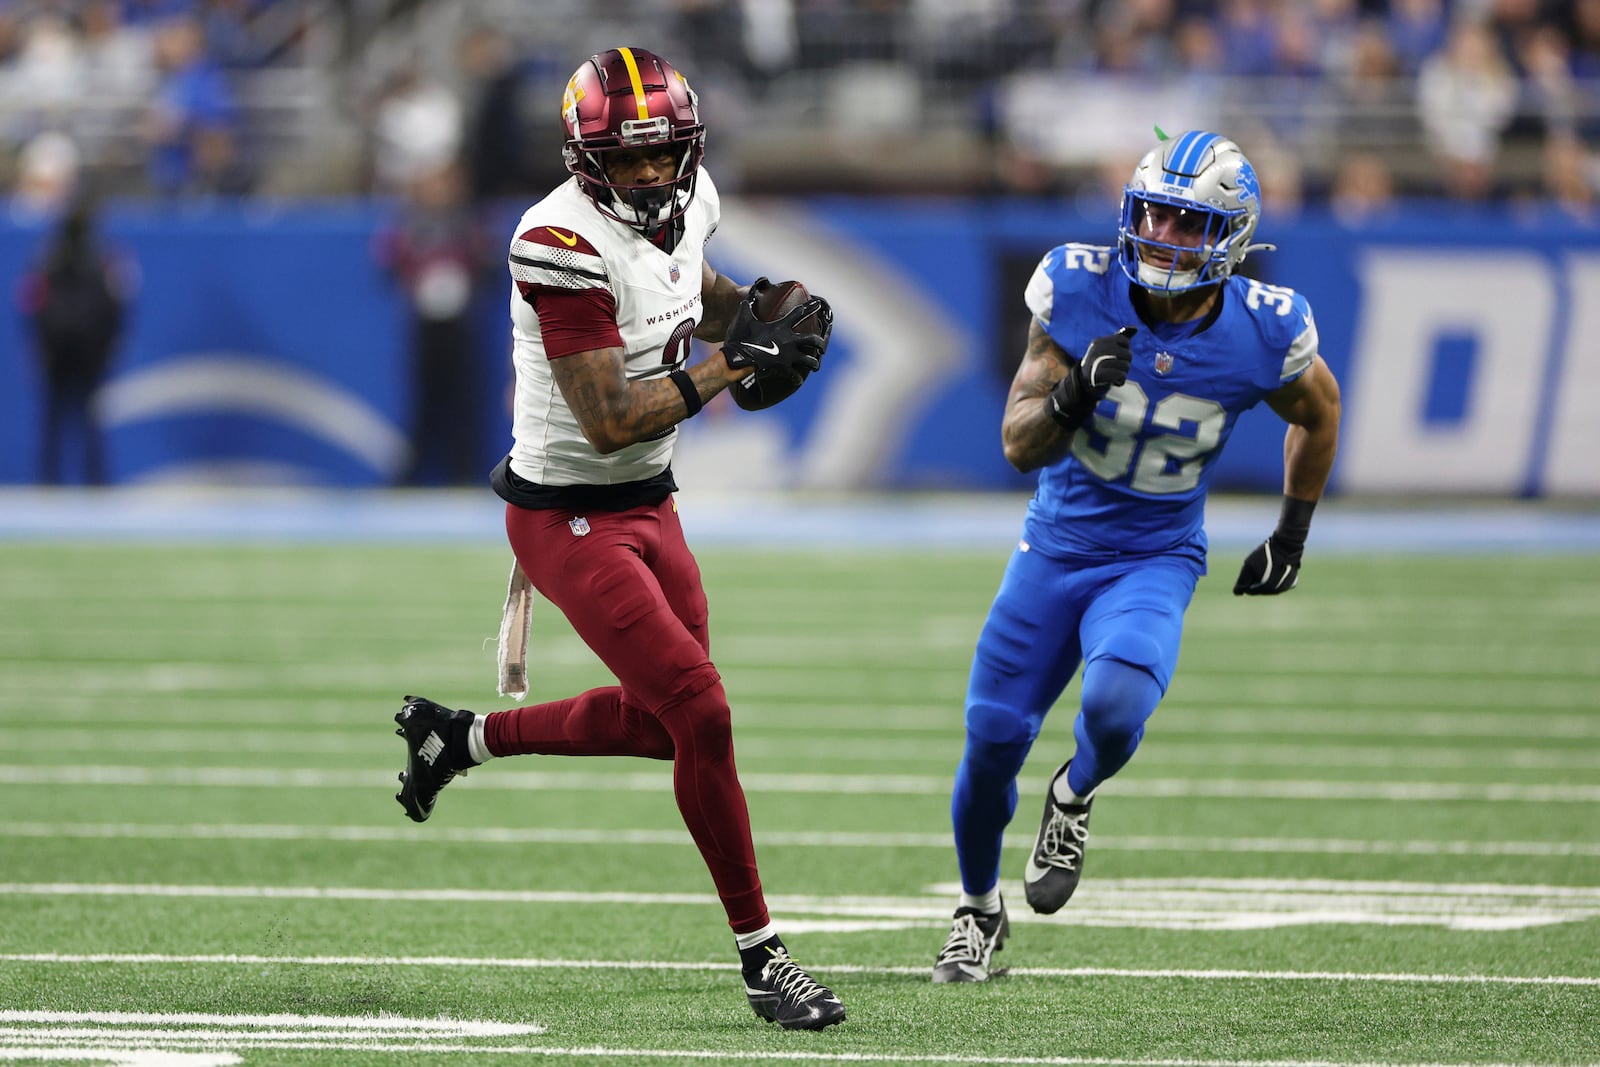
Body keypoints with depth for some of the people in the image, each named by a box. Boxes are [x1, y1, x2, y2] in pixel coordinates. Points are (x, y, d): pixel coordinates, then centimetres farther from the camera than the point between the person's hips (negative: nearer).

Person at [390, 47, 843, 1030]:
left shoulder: (686, 204, -1)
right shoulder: (567, 246, -26)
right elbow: (609, 423, -27)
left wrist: (754, 310, 3)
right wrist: (732, 364, -25)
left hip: (649, 506, 9)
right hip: (571, 521, -9)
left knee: (658, 721, 18)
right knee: (702, 713, -14)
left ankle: (460, 735, 39)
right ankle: (762, 958, -4)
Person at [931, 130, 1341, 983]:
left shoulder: (1262, 335, -16)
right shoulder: (1079, 289, -16)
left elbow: (1317, 412, 9)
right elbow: (1018, 445, -14)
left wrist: (1292, 538, 14)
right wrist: (1075, 395, -34)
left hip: (1155, 562, -2)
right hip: (1057, 545, 2)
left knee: (1115, 707, -30)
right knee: (993, 738, 0)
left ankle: (1074, 796, 8)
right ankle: (979, 911, 29)